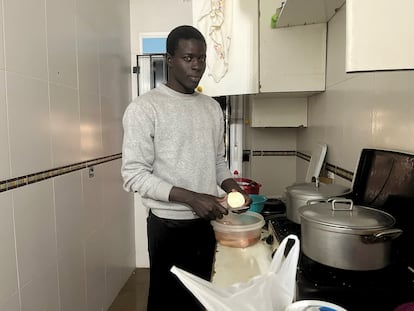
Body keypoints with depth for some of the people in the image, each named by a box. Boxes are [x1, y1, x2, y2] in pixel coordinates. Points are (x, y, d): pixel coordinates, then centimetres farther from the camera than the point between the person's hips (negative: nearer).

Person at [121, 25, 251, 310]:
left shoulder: (212, 107, 6)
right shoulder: (144, 108, -13)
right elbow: (134, 175, -16)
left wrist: (231, 186, -6)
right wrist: (191, 198, -23)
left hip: (208, 223, 6)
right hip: (169, 226, -5)